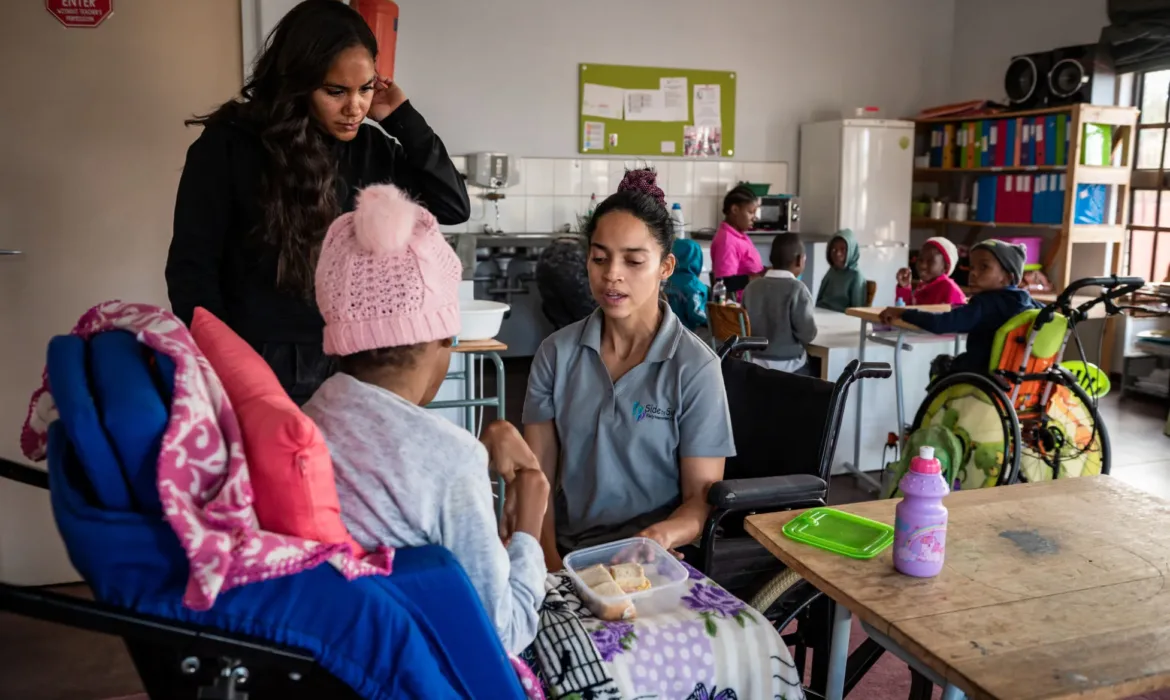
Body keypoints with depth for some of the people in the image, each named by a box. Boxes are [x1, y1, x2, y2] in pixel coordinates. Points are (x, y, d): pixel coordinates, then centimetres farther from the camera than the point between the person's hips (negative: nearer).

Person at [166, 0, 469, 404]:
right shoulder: (228, 147, -9)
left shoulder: (370, 149, 2)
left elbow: (452, 206, 0)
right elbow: (192, 269, -7)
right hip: (260, 372, -3)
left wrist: (402, 118, -6)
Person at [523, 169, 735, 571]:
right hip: (563, 553, 4)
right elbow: (537, 473, 3)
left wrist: (660, 536, -25)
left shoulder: (695, 368, -6)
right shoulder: (557, 353, 4)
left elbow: (703, 496, -4)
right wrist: (548, 560, -12)